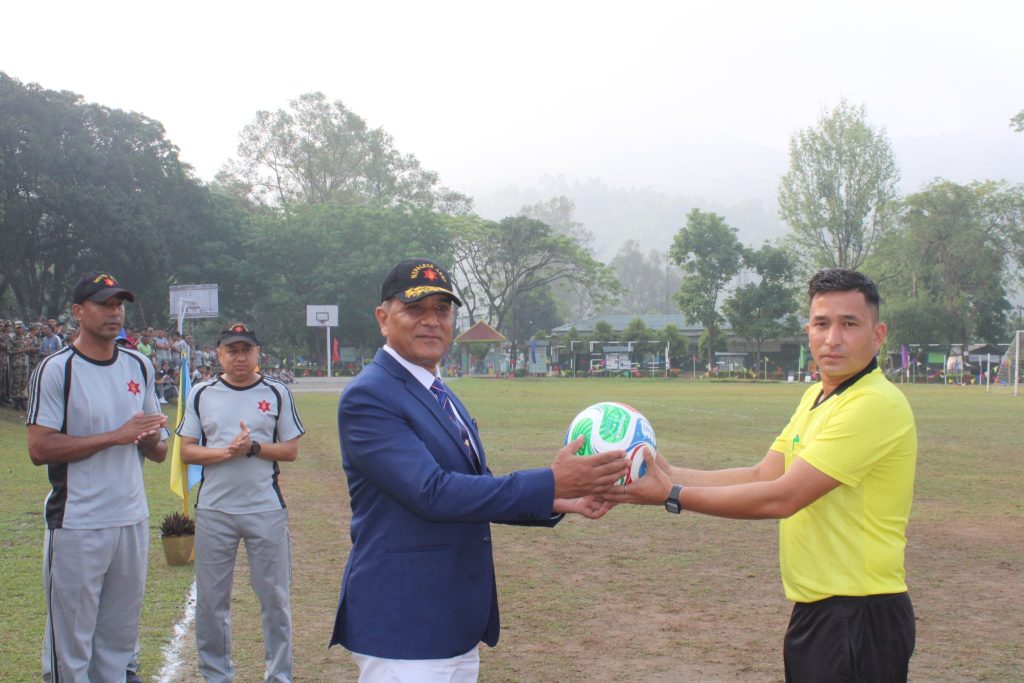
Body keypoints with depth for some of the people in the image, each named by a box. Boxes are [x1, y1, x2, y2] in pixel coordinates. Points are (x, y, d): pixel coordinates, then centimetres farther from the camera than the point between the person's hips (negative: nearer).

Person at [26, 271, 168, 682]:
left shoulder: (139, 366, 11)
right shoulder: (56, 370, -8)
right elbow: (39, 448, -15)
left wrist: (153, 438, -8)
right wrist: (116, 435, -18)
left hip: (132, 520, 6)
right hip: (77, 525, -6)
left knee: (120, 642, 14)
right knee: (70, 647, 0)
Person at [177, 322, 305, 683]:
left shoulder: (277, 393, 4)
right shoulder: (202, 394, 6)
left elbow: (291, 450, 4)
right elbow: (187, 451, 4)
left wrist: (254, 447, -13)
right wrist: (225, 452, -14)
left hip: (266, 508, -1)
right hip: (214, 509, 1)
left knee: (275, 596, 3)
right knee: (211, 598, 8)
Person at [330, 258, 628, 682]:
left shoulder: (442, 396, 14)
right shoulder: (368, 397, -14)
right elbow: (431, 492, -24)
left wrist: (555, 501, -1)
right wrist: (551, 482, -27)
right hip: (403, 632, -8)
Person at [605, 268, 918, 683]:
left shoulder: (875, 404, -20)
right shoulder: (816, 397, 10)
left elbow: (780, 498, -23)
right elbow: (763, 475, 5)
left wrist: (672, 495, -18)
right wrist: (669, 473, -6)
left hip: (859, 617, -8)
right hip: (814, 609, 8)